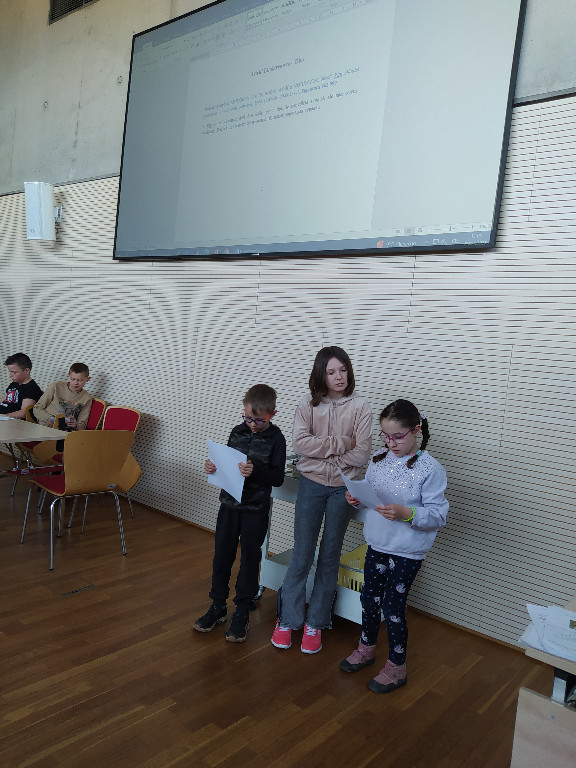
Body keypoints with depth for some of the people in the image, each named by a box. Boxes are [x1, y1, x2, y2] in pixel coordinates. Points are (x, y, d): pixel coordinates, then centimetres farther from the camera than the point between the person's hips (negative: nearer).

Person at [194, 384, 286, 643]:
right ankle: (218, 606, 28)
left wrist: (255, 471, -29)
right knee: (222, 555, 12)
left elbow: (278, 477, -14)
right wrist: (213, 467, -7)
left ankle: (242, 612, 22)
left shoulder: (276, 439, -10)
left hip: (256, 509, -4)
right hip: (230, 504, 4)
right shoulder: (237, 432, 3)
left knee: (249, 559, 7)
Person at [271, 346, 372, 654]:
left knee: (330, 555, 10)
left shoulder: (360, 407, -5)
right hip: (311, 485, 0)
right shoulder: (308, 404, -2)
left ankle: (315, 622, 25)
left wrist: (321, 454, -11)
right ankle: (287, 619, 22)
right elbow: (300, 443, -14)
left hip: (343, 488, 0)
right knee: (301, 554, 5)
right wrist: (339, 445, -16)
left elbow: (361, 454, -12)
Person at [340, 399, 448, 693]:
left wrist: (406, 514, -32)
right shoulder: (379, 459, 0)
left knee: (393, 608, 6)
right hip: (377, 545, 6)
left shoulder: (430, 469, -17)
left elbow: (438, 515, -18)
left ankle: (396, 667, 28)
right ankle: (367, 647, 44)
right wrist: (355, 499, -8)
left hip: (407, 553, -6)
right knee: (369, 598, 20)